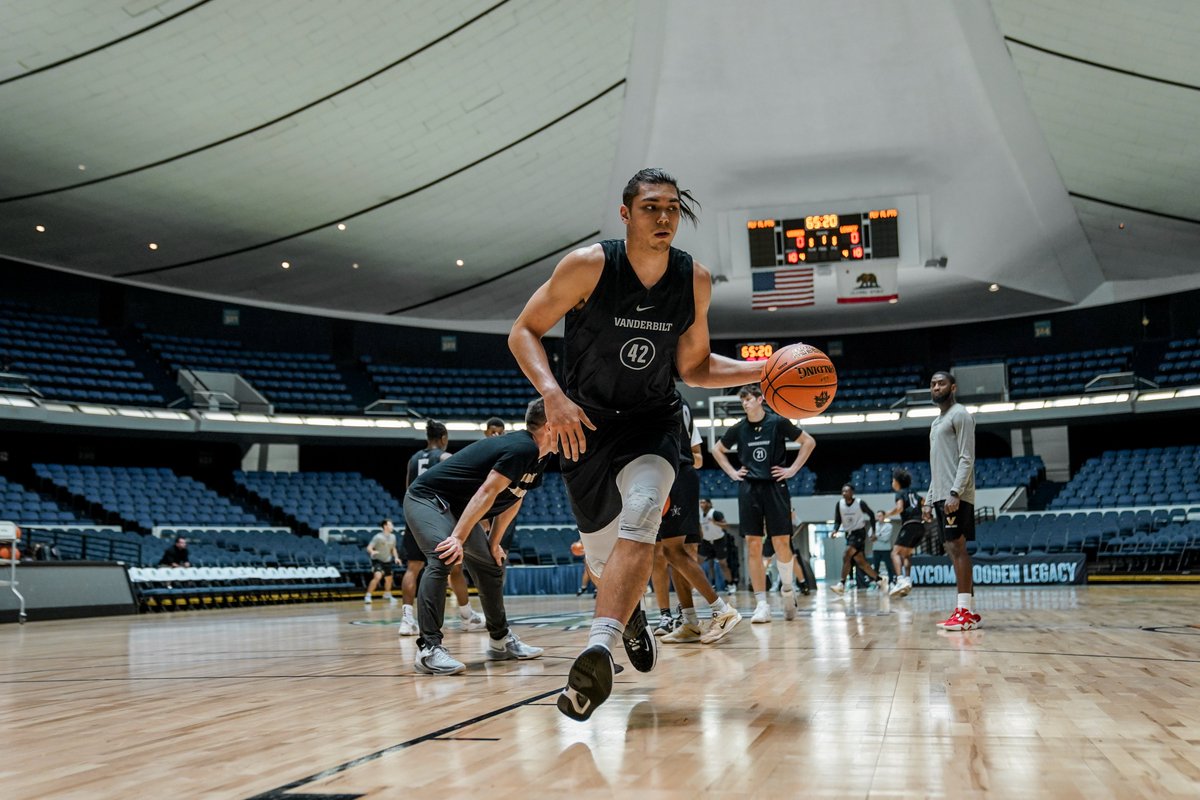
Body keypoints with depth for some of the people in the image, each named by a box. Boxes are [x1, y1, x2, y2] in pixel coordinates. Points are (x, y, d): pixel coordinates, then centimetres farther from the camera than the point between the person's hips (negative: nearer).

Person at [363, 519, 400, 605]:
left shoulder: (392, 537, 0)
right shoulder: (378, 537, -20)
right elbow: (369, 547, -25)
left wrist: (396, 557, 2)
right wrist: (372, 551, -47)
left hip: (387, 561, 7)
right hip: (377, 560, -7)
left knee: (389, 578, 16)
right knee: (377, 576, -27)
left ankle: (387, 595, 43)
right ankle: (368, 596, -18)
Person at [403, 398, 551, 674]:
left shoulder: (538, 456, 6)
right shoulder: (521, 448, -25)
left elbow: (512, 500, 15)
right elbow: (486, 493, -30)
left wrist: (494, 543, 12)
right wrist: (458, 538, -34)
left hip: (456, 509, 11)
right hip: (427, 498, -11)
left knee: (492, 566, 14)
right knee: (442, 560, -30)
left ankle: (501, 641, 26)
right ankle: (428, 648, -32)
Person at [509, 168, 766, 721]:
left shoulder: (695, 280, -5)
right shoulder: (588, 266, -15)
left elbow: (693, 367, 8)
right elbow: (524, 331, -10)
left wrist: (763, 371, -6)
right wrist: (552, 394, -27)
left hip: (652, 422, 1)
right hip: (586, 425, -1)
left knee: (641, 515, -30)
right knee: (602, 553, 9)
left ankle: (597, 650, -39)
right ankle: (630, 612, 45)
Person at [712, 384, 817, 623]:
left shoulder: (778, 422, -3)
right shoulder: (739, 428, 6)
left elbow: (809, 442, 4)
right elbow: (717, 450, 21)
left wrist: (793, 469, -1)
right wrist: (732, 472, 10)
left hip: (775, 486, -2)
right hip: (749, 488, 2)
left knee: (781, 543, -5)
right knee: (753, 546, -3)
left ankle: (788, 590, 21)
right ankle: (761, 604, 0)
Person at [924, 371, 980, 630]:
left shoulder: (960, 415, -4)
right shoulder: (937, 421, 23)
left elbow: (967, 459, -13)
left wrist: (954, 492, -23)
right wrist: (929, 499, 19)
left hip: (955, 496, -9)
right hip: (941, 496, 9)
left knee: (957, 547, -12)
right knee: (953, 550, 6)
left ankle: (964, 611, -13)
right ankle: (970, 612, 9)